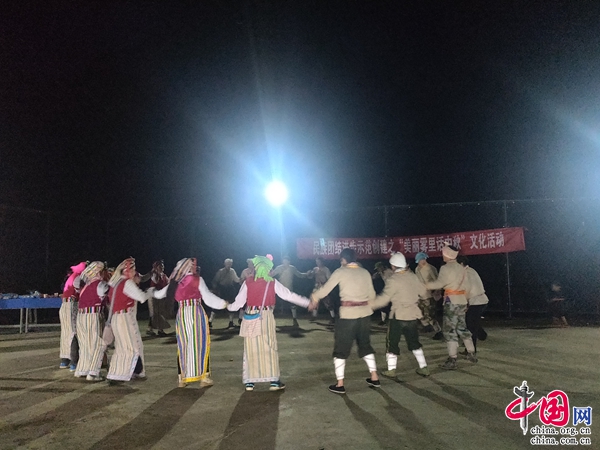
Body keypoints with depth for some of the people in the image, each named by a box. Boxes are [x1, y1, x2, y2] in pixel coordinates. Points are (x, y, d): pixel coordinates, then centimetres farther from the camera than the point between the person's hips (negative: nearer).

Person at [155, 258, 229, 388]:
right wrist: (223, 303, -2)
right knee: (200, 344, 4)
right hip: (196, 314, -4)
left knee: (183, 346, 12)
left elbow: (160, 294, 19)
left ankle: (182, 378, 15)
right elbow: (208, 297, -11)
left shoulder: (176, 281, 7)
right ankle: (204, 377, 5)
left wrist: (153, 292, 41)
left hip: (182, 315, 4)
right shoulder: (197, 279, -5)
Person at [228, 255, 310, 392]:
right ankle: (274, 381, 8)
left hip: (251, 318, 1)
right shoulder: (273, 282, -4)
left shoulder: (248, 282, -2)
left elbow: (239, 302, 0)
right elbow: (289, 295, -4)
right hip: (266, 317, -1)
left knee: (251, 349, 9)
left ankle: (249, 382, 13)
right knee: (269, 348, 7)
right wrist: (307, 302, 3)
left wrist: (228, 307, 21)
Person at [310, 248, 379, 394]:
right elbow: (372, 295, 10)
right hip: (365, 313, 5)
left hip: (348, 314, -5)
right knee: (365, 345, 21)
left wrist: (314, 298, 13)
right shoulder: (365, 272, 6)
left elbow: (325, 289, -3)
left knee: (341, 348, 6)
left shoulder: (340, 272, -6)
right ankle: (374, 378, 25)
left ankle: (340, 385, 8)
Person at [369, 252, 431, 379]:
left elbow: (384, 299, -21)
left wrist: (368, 304, -14)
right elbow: (423, 292, 12)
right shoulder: (413, 277, 0)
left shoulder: (393, 280, -17)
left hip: (398, 317, -6)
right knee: (414, 342, 20)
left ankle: (391, 370, 10)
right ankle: (423, 367, 21)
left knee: (392, 342, 8)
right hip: (413, 316, 6)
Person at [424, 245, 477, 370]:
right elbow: (466, 286, 15)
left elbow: (439, 283, -21)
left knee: (450, 331, -4)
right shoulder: (462, 268, 12)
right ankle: (471, 354, 28)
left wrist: (425, 285, -14)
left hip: (451, 302, -7)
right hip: (462, 301, 7)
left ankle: (452, 360, -5)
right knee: (462, 328, 20)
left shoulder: (446, 268, -11)